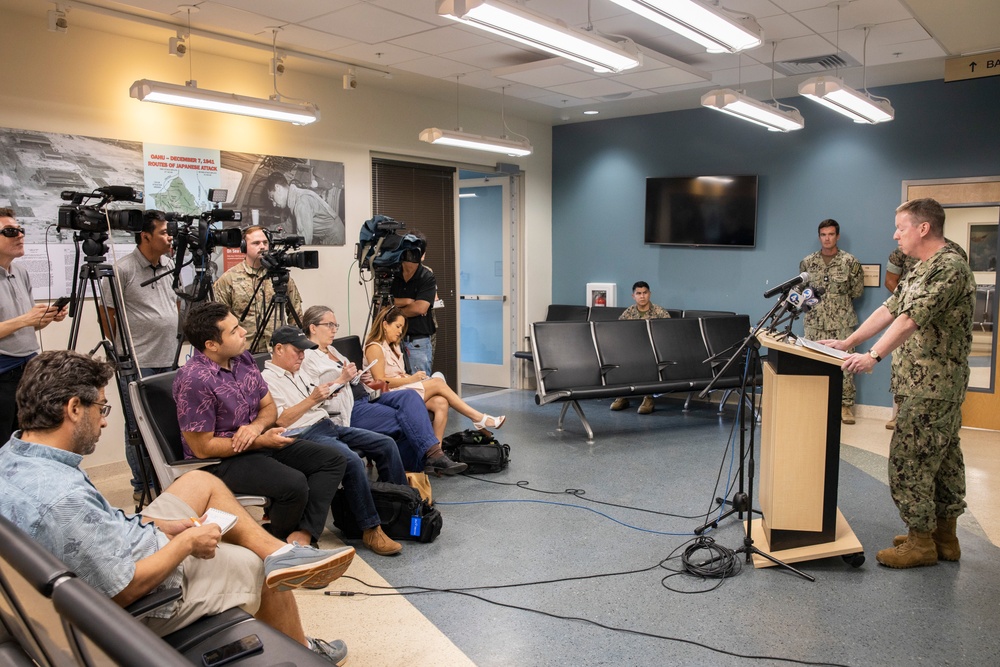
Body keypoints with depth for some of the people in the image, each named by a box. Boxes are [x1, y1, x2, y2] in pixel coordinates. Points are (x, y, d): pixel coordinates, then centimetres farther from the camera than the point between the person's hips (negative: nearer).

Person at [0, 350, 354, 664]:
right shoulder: (62, 497, -37)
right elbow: (124, 591, -30)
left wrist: (160, 526, 1)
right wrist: (187, 542, -17)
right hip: (148, 593, -8)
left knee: (199, 482, 16)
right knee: (262, 566, 12)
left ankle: (280, 551, 11)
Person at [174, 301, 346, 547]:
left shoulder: (243, 358, 2)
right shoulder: (194, 380, -22)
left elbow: (269, 406, 11)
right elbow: (202, 448, -19)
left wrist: (256, 427, -13)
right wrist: (260, 442, -18)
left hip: (259, 441, 8)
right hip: (221, 460, -8)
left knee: (333, 460, -4)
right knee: (293, 484, -31)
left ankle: (302, 535, -18)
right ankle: (281, 541, 0)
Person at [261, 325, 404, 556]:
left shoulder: (298, 374, 22)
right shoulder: (267, 379, -5)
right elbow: (279, 421, -15)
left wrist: (341, 380, 19)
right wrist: (311, 400, -18)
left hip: (329, 426, 9)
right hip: (305, 435, -9)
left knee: (386, 444, -3)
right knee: (352, 461, -34)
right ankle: (371, 530, -26)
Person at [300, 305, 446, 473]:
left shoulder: (332, 350, 22)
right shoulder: (307, 357, -6)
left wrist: (363, 378, 8)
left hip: (366, 396, 9)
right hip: (349, 409, -8)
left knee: (410, 396, -16)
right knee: (404, 418, -22)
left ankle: (432, 452, -22)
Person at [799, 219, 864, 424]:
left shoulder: (850, 262, 0)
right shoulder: (807, 262, 7)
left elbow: (857, 291, 4)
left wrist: (840, 297, 5)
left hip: (842, 323, -2)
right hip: (815, 322, 2)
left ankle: (846, 405, 8)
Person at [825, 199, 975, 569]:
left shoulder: (949, 267, -18)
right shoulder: (921, 269, 15)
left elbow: (911, 319, -27)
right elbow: (889, 310, 16)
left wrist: (873, 355, -33)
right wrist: (848, 342, 12)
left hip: (931, 386, -10)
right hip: (939, 385, 10)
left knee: (908, 460, -5)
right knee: (943, 459, 15)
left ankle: (921, 541, 7)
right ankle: (944, 535, 25)